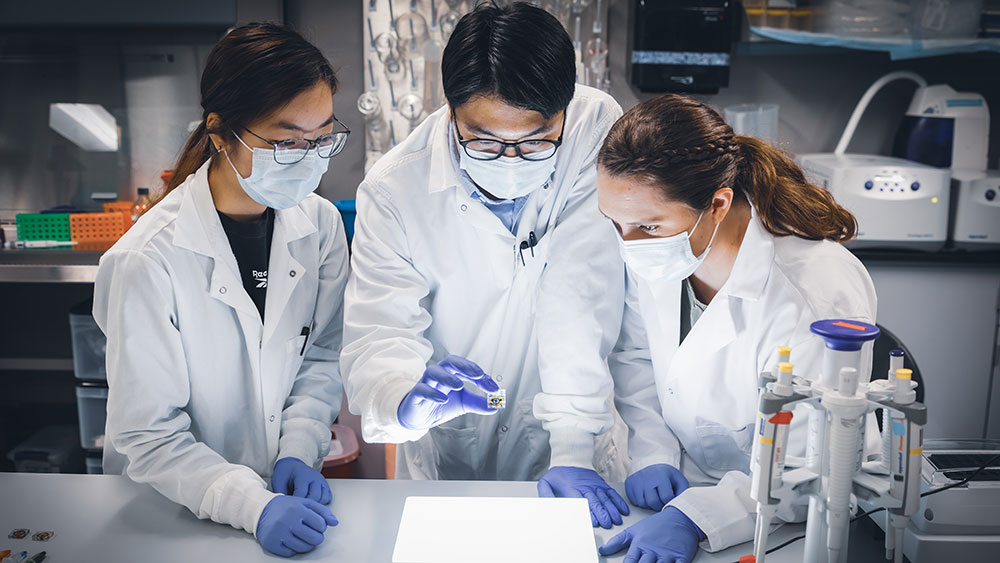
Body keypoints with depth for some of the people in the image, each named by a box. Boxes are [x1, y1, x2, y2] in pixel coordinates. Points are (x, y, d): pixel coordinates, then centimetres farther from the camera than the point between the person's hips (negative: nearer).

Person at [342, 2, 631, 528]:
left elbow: (580, 306, -17)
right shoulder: (395, 188, -13)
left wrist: (573, 450, -22)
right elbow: (375, 339, -15)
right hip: (448, 453, -1)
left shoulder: (597, 127, -14)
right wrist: (410, 399, -37)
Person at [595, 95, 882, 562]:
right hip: (685, 484, 3)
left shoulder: (818, 300, -26)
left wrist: (695, 516, -31)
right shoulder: (651, 252, -11)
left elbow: (805, 470, -20)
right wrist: (652, 453, -7)